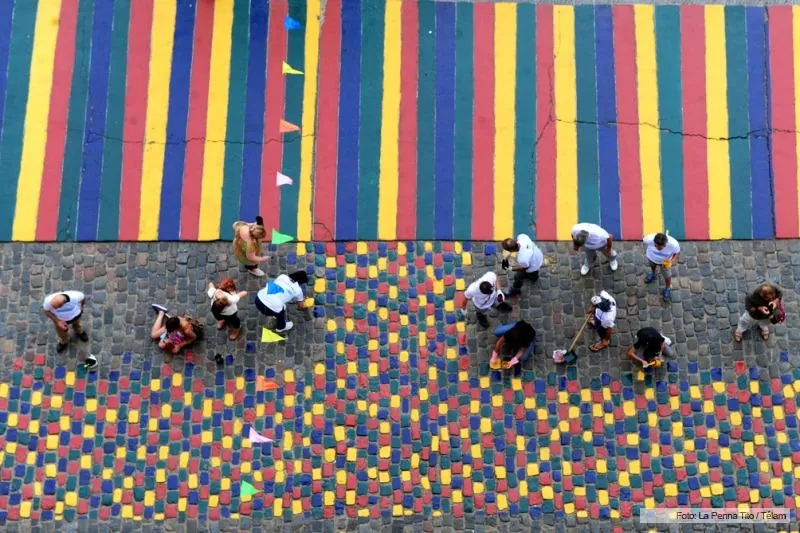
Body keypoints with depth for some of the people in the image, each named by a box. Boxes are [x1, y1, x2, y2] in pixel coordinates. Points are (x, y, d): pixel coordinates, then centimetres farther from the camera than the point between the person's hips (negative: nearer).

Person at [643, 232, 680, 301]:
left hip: (665, 261, -1)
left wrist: (672, 261, -38)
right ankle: (653, 274, 71)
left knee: (667, 276, 20)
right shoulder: (649, 239, -42)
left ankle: (667, 289, 54)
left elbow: (677, 253, -20)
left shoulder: (673, 244, -43)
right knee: (652, 265, 34)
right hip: (651, 257, 1)